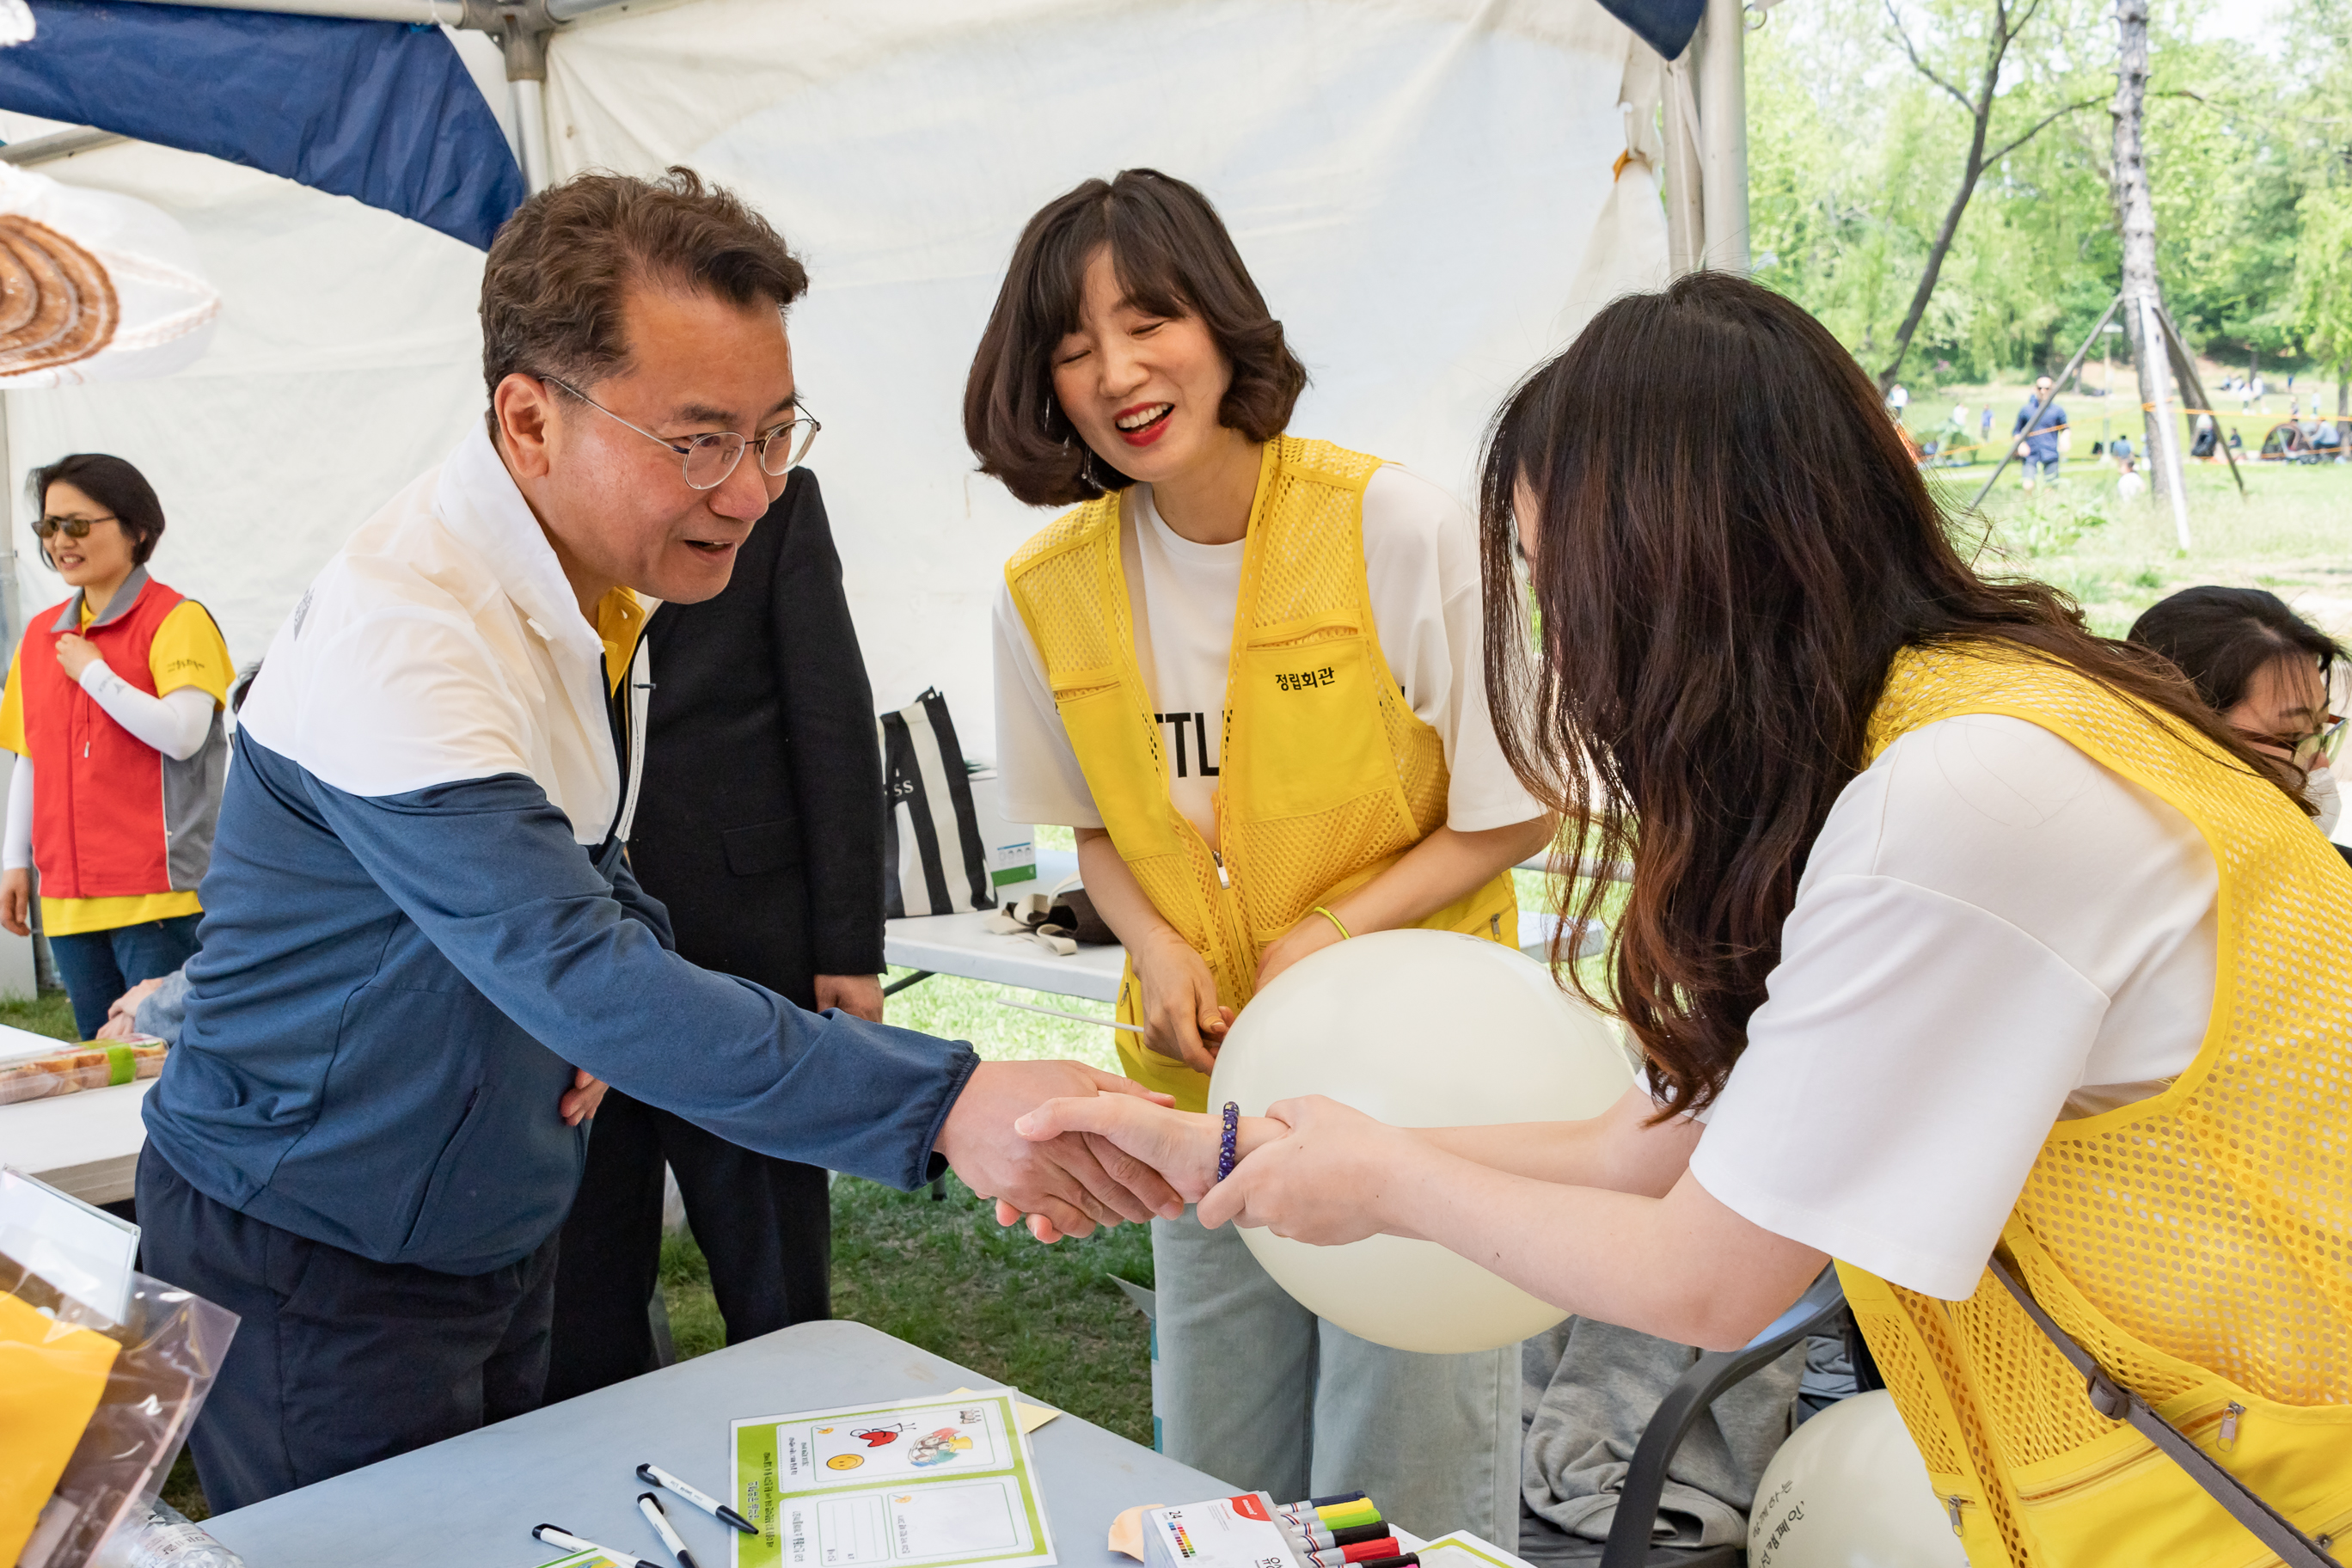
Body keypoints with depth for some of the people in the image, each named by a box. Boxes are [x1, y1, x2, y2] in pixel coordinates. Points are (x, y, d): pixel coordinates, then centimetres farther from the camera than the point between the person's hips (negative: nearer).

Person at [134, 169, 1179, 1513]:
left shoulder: (602, 571, 0)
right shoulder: (399, 632, -29)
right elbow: (573, 971, -38)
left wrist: (613, 981, -10)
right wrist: (943, 1104, -46)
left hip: (495, 1235, 8)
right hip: (319, 1265, -7)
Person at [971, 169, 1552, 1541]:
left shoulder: (1398, 527, -15)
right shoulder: (1049, 592, -4)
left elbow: (1514, 817, -8)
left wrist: (1327, 935, -20)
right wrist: (1157, 944, -9)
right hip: (1204, 1089, 4)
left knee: (1410, 1498, 6)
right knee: (1218, 1490, 18)